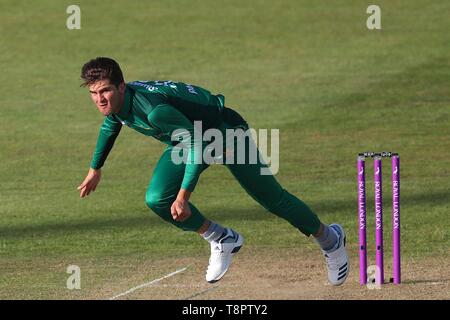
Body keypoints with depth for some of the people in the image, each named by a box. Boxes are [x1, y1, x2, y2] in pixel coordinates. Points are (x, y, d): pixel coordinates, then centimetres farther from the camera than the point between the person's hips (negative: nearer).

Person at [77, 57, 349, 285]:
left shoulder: (153, 108, -40)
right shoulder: (113, 102, -14)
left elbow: (197, 145, -38)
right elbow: (110, 126, 13)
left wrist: (183, 196, -40)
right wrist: (95, 169, 23)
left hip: (224, 128, -7)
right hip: (188, 136, 7)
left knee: (272, 198, 3)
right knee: (157, 200, -12)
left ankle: (329, 238, 28)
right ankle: (222, 241, 9)